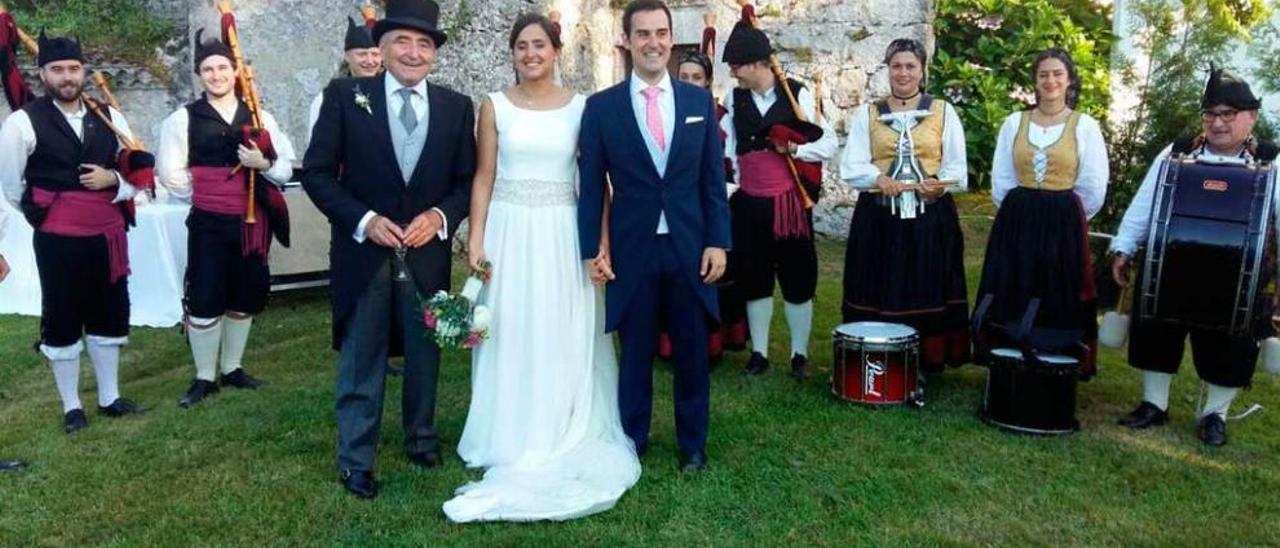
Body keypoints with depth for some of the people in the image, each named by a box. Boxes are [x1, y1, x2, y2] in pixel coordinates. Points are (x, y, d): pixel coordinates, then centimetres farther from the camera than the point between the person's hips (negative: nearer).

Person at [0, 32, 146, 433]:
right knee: (62, 321, 7)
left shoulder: (108, 116, 6)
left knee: (110, 315, 12)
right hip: (58, 238, -4)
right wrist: (43, 214, 6)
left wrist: (113, 180, -8)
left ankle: (109, 398, 26)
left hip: (108, 233, 4)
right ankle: (71, 407, 19)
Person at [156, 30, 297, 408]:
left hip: (252, 220, 3)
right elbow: (170, 173, 0)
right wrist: (202, 194, 0)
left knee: (245, 296, 11)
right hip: (208, 221, -3)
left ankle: (232, 368, 28)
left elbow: (287, 168, 4)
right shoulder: (183, 118, 0)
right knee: (204, 298, 0)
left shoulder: (260, 117, 7)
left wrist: (263, 165, -14)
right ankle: (204, 377, 14)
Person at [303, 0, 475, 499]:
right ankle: (355, 460, 21)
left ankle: (422, 439, 36)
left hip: (427, 251, 2)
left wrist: (441, 216, -13)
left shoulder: (456, 107, 3)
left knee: (425, 355, 16)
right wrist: (364, 219, -16)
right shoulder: (345, 96, -3)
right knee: (360, 361, 7)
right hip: (363, 250, -2)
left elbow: (468, 180, 6)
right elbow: (317, 172, -4)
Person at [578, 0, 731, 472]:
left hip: (689, 248, 2)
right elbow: (591, 186, 0)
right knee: (635, 354, 10)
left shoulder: (700, 100, 5)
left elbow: (713, 180, 4)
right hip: (631, 251, -1)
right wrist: (592, 250, -5)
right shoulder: (601, 107, 0)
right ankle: (632, 443, 27)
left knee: (692, 352, 11)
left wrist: (717, 242, -2)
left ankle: (692, 445, 28)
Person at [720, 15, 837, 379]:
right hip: (749, 204, 3)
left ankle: (800, 355, 19)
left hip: (790, 203, -3)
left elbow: (829, 144, -3)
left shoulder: (798, 94, -5)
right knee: (753, 278, 10)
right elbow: (727, 150, 6)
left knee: (797, 278, 5)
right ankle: (759, 352, 23)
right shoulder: (734, 100, 4)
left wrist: (792, 150, -14)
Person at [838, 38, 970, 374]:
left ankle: (927, 362, 11)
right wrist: (878, 178, -20)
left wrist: (939, 185, -18)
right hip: (878, 216, 0)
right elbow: (851, 168, 0)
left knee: (926, 291, 1)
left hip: (930, 215, 0)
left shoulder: (943, 112, 9)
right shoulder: (866, 114, 9)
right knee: (879, 292, 1)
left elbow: (957, 169, 4)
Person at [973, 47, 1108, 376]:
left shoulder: (1085, 126, 0)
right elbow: (1000, 181, 7)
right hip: (1017, 224, 2)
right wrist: (1020, 213, 6)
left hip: (1064, 227, -2)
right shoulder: (1014, 123, 6)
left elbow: (1094, 189, 1)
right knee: (1012, 301, 4)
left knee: (1058, 303, 2)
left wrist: (1065, 217, 6)